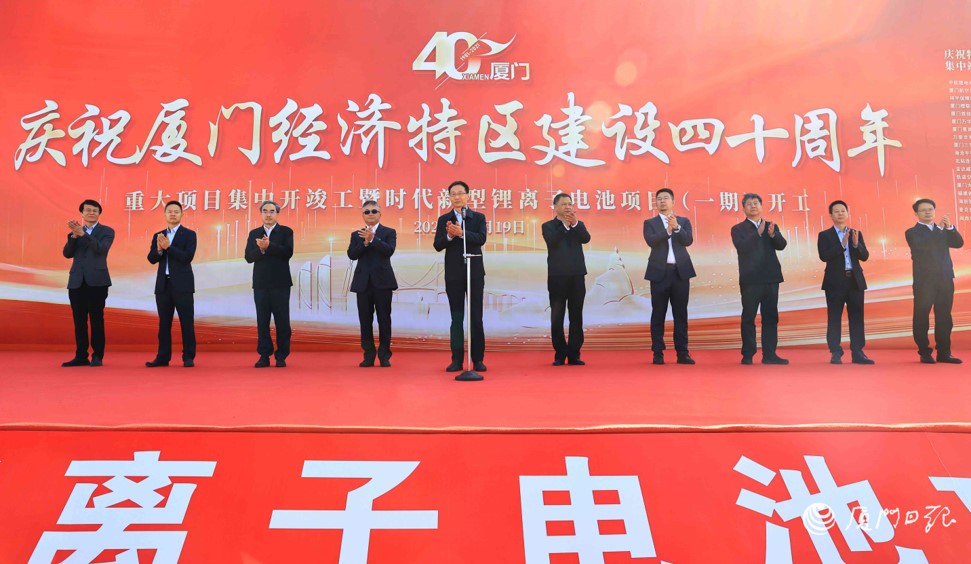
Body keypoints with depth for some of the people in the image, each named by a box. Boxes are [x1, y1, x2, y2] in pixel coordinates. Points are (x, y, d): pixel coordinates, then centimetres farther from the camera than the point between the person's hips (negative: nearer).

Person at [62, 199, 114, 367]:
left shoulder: (107, 231, 5)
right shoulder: (75, 232, 15)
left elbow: (101, 249, -13)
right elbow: (67, 254, 3)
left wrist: (82, 233, -20)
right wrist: (74, 235, -10)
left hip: (97, 281, -4)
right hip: (76, 281, 4)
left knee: (96, 319, -2)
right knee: (79, 320, 5)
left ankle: (97, 356, 3)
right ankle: (81, 356, 10)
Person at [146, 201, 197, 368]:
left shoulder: (189, 234, 0)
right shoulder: (158, 236, 13)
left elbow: (187, 257, -12)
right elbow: (151, 259, 4)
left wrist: (168, 247, -19)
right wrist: (159, 249, -15)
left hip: (182, 284, -4)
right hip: (163, 284, 4)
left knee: (186, 322, -2)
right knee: (164, 322, 8)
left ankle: (188, 357, 2)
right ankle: (163, 357, 13)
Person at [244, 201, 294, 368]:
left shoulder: (286, 232, 4)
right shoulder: (254, 233, 12)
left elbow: (288, 252, -12)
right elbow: (249, 257, 1)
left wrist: (269, 246, -21)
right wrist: (261, 249, -17)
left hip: (280, 283, -2)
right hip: (260, 283, 3)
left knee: (282, 321, 0)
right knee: (262, 321, 4)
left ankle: (281, 356, 7)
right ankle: (264, 355, 10)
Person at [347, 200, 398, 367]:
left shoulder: (389, 232, 6)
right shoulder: (356, 234, 13)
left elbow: (389, 250, -12)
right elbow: (352, 254, -3)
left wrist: (373, 238, -21)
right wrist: (365, 241, -16)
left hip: (382, 281, -2)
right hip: (363, 282, 2)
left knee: (384, 319, 0)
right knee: (365, 320, 4)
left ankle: (384, 355, 8)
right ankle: (369, 355, 13)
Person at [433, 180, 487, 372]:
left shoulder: (479, 217, 4)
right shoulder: (444, 219, 6)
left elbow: (481, 239, -13)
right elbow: (437, 245, -2)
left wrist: (461, 233, -26)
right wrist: (449, 236, -21)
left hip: (475, 272, -1)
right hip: (453, 274, 1)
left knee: (476, 317, 3)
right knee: (456, 317, 5)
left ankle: (478, 359, 9)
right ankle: (456, 360, 9)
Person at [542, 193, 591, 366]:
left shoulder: (578, 224, 13)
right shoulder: (548, 226, 6)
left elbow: (586, 239, -6)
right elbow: (552, 242, -14)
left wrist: (574, 223, -19)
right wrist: (565, 224, -21)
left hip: (577, 276, 2)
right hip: (557, 277, -2)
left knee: (576, 317, 3)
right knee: (557, 318, -1)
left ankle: (574, 354, 9)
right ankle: (560, 354, 8)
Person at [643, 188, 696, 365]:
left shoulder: (684, 221, 11)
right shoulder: (650, 223, 7)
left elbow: (688, 241, -5)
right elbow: (651, 241, -11)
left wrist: (677, 227, -19)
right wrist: (668, 230, -22)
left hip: (681, 271, 1)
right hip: (660, 272, -1)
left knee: (680, 313, 3)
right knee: (658, 313, 0)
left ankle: (682, 353, 7)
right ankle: (658, 353, 5)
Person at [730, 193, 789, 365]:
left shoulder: (772, 226, 14)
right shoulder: (738, 229, 3)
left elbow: (781, 245, 1)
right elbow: (741, 247, -13)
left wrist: (772, 234, -18)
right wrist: (758, 233, -21)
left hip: (771, 278, 4)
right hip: (750, 279, -4)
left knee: (771, 316, 3)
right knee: (748, 317, -1)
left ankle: (769, 354, 7)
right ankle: (747, 355, 3)